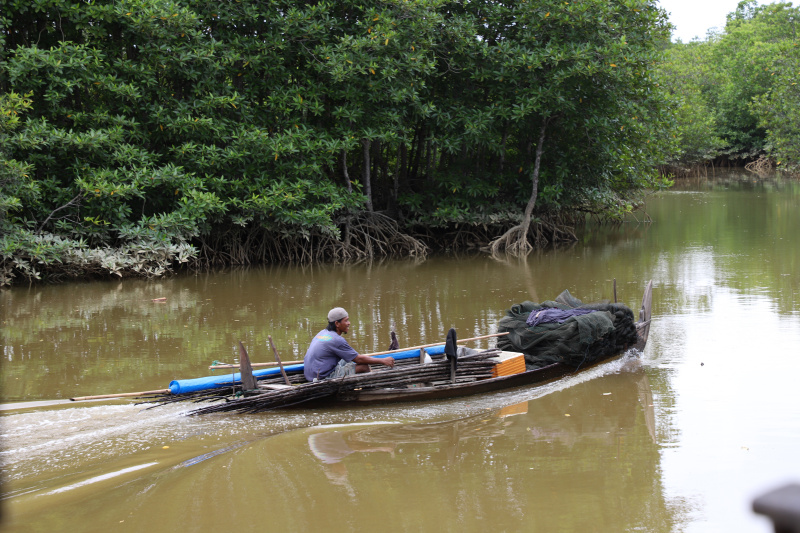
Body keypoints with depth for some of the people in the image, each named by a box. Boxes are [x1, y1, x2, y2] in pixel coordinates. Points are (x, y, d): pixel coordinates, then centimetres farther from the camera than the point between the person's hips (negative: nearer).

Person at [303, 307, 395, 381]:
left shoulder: (323, 333, 11)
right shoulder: (336, 340, -19)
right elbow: (359, 359, -13)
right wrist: (383, 361, -5)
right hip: (323, 378, -10)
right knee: (364, 366, -11)